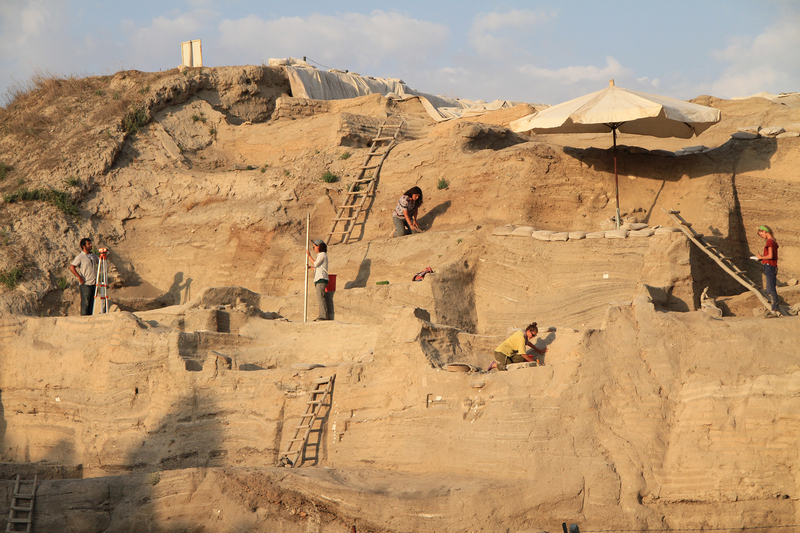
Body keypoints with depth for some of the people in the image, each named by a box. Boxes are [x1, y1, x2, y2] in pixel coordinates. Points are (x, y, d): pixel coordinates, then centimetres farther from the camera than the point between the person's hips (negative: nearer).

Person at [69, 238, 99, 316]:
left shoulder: (93, 256, 13)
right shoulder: (80, 257, -8)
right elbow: (71, 267, -15)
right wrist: (79, 277, -17)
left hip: (93, 283, 7)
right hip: (85, 284, -7)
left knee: (92, 303, 8)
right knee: (85, 303, -6)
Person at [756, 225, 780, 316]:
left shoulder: (769, 241, -12)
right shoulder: (774, 241, 17)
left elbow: (770, 256, -20)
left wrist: (761, 257, -4)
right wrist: (763, 257, 15)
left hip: (769, 266, -10)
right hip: (773, 266, 10)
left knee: (771, 290, -11)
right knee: (771, 290, 12)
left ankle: (775, 310, -14)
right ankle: (774, 310, 13)